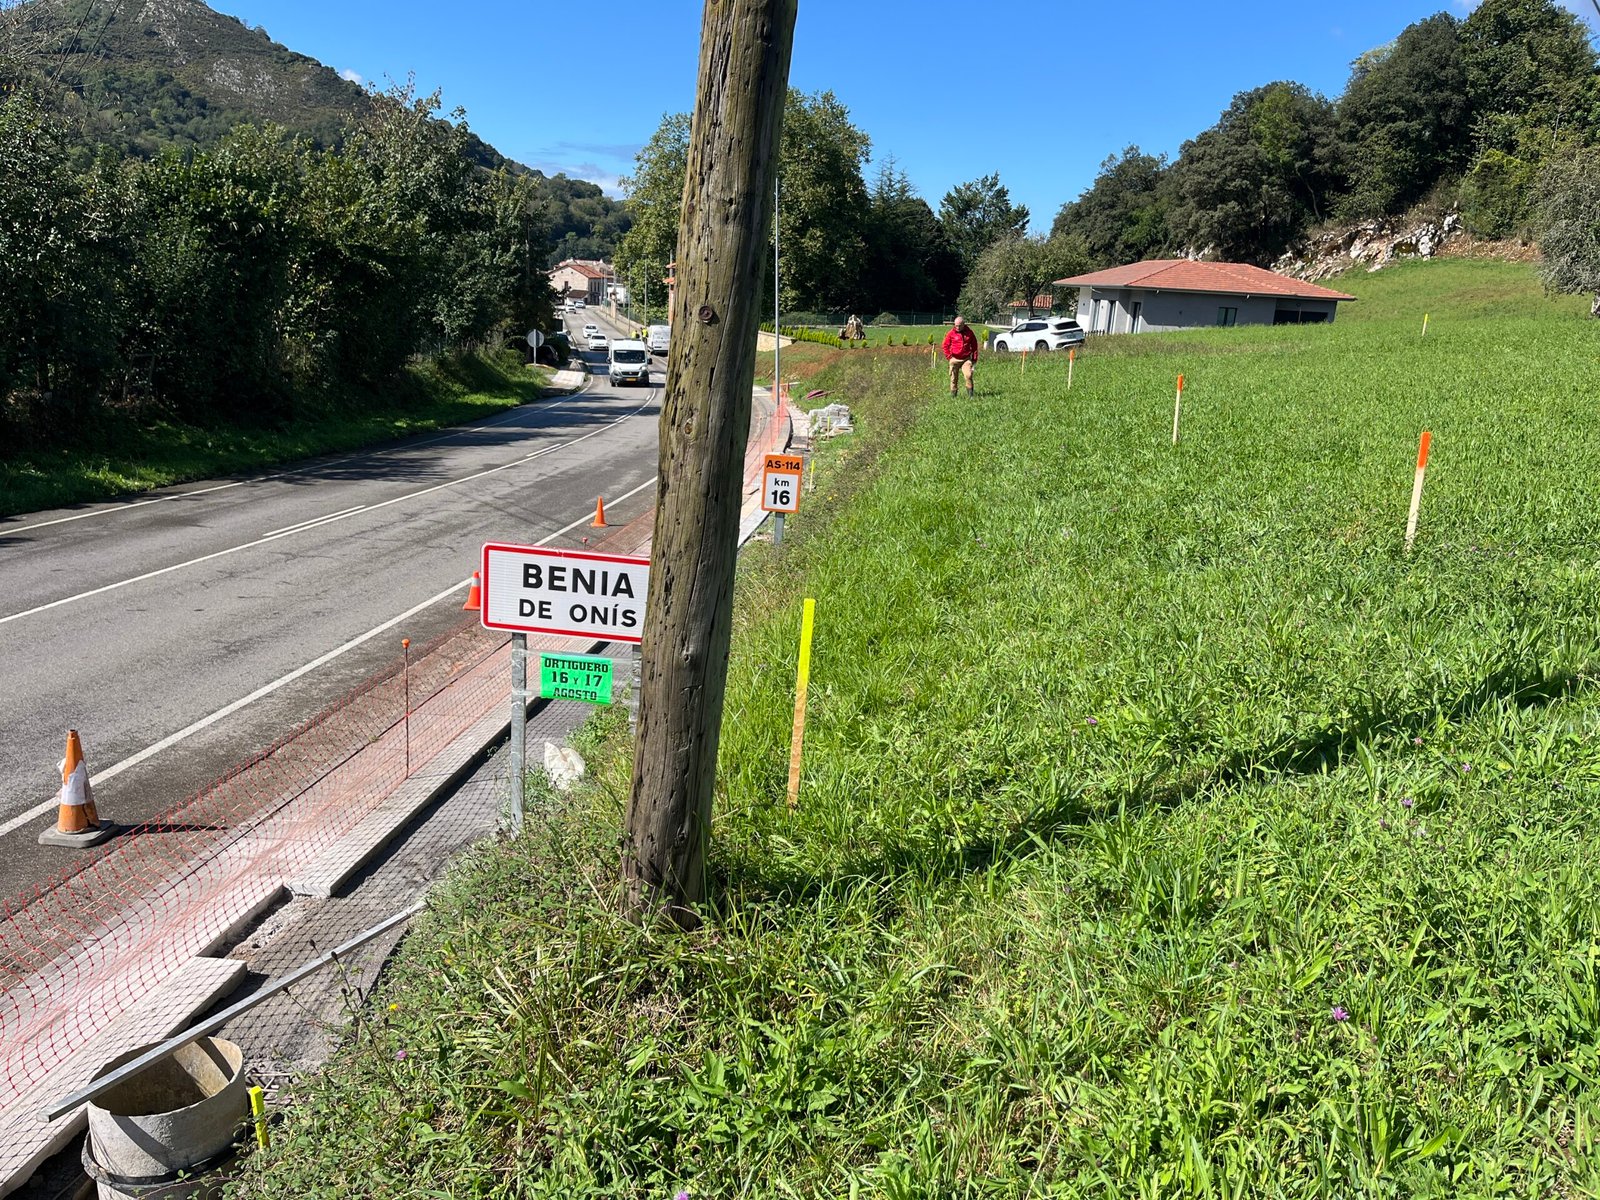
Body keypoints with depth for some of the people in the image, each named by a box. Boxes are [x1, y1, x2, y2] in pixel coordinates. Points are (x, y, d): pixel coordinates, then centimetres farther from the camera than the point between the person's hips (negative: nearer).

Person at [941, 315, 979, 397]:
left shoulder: (969, 332, 2)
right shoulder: (951, 333, -1)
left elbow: (974, 345, 11)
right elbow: (945, 345, 8)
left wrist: (974, 357, 8)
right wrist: (948, 356, 0)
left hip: (966, 359, -1)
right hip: (955, 359, 1)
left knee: (968, 375, -15)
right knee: (953, 377, 4)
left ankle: (970, 392, -2)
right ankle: (953, 392, 17)